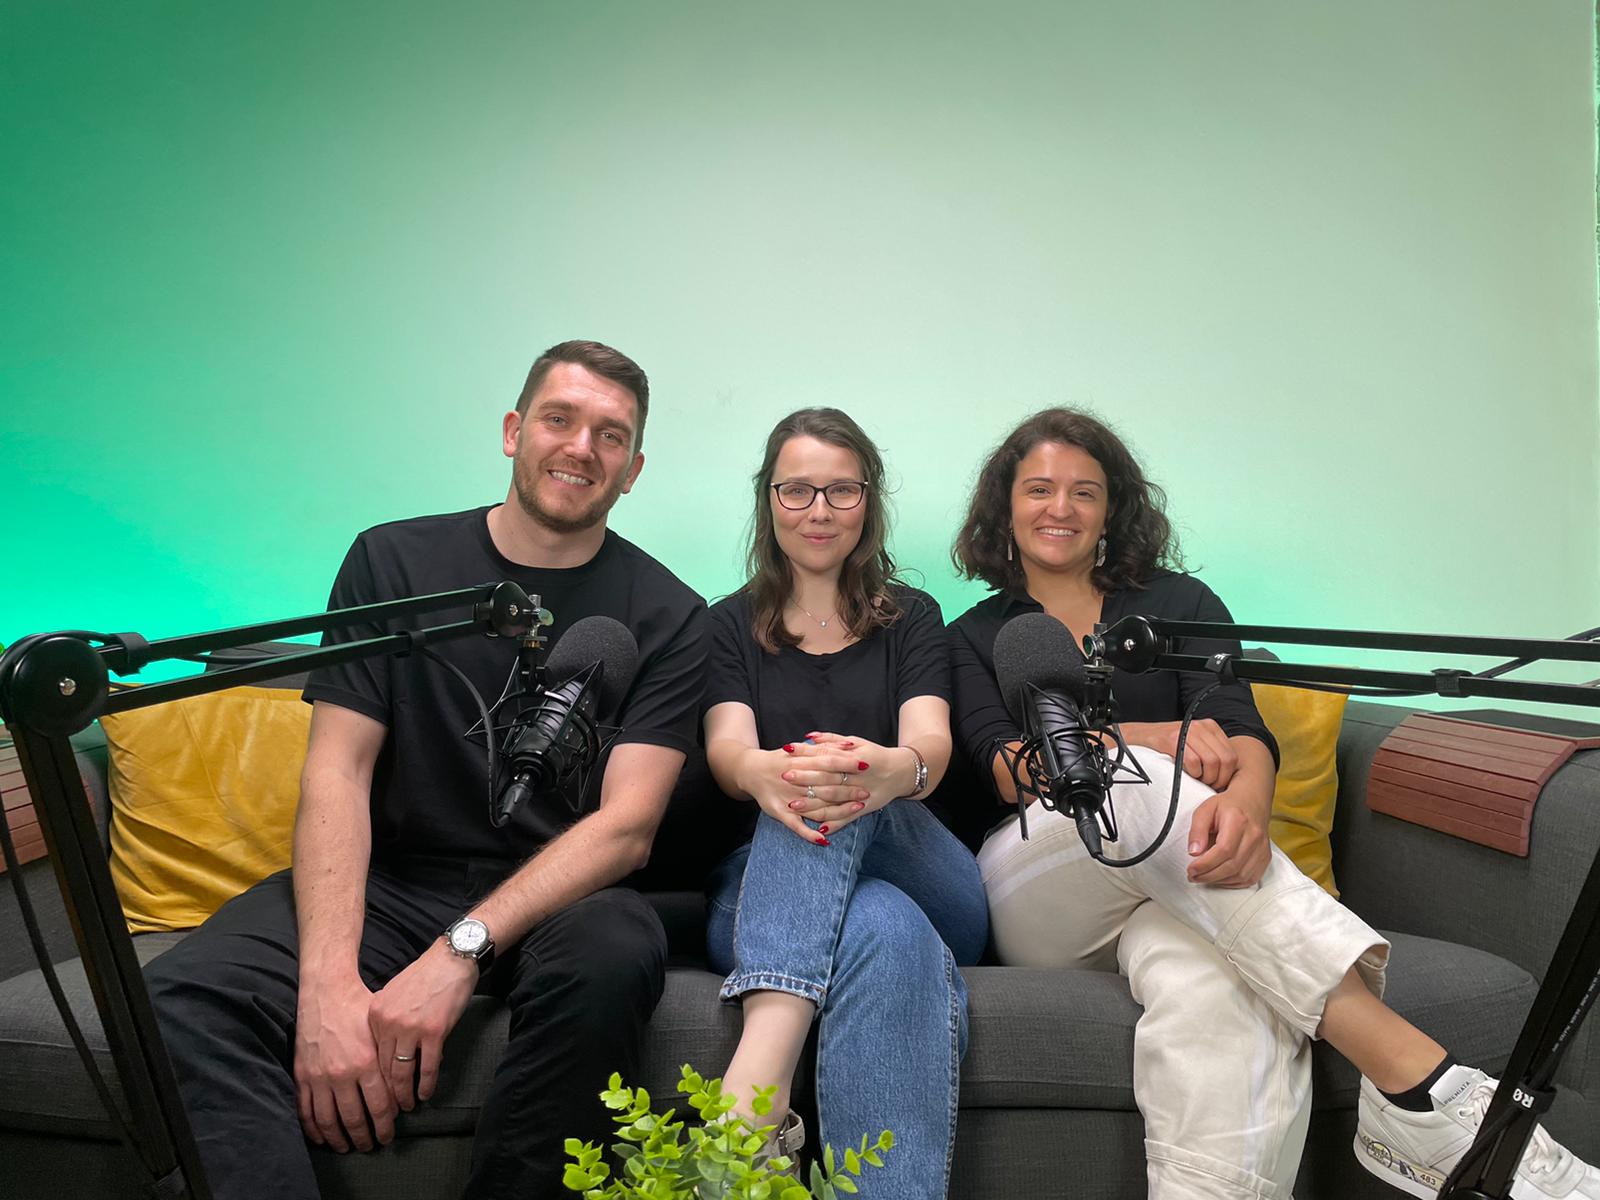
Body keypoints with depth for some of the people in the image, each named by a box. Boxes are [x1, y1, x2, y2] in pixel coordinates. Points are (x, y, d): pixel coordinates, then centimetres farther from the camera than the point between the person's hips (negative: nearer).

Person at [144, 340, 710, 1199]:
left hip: (552, 899, 0)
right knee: (183, 998, -27)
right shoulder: (392, 562, 4)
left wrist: (461, 951, -24)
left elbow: (626, 824, -10)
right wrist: (329, 978, -20)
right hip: (388, 879, 1)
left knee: (615, 952, -35)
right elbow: (336, 773, -4)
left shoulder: (666, 615, 0)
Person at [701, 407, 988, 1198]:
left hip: (917, 878, 1)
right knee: (888, 931, -37)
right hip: (761, 888, 0)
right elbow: (726, 748, -5)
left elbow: (930, 741, -5)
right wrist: (762, 772, -34)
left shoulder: (912, 618, 15)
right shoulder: (731, 624, 14)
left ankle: (749, 1086, -52)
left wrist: (895, 770, -34)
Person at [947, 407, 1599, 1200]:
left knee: (1206, 982, -39)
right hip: (1033, 891, -1)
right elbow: (1010, 770, -2)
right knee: (1142, 783, -36)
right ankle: (1414, 1079, -43)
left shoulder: (1178, 602, 16)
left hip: (1172, 889, 1)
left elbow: (1245, 734, -2)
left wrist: (1245, 802, -28)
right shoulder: (974, 636, 17)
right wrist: (1155, 739, -18)